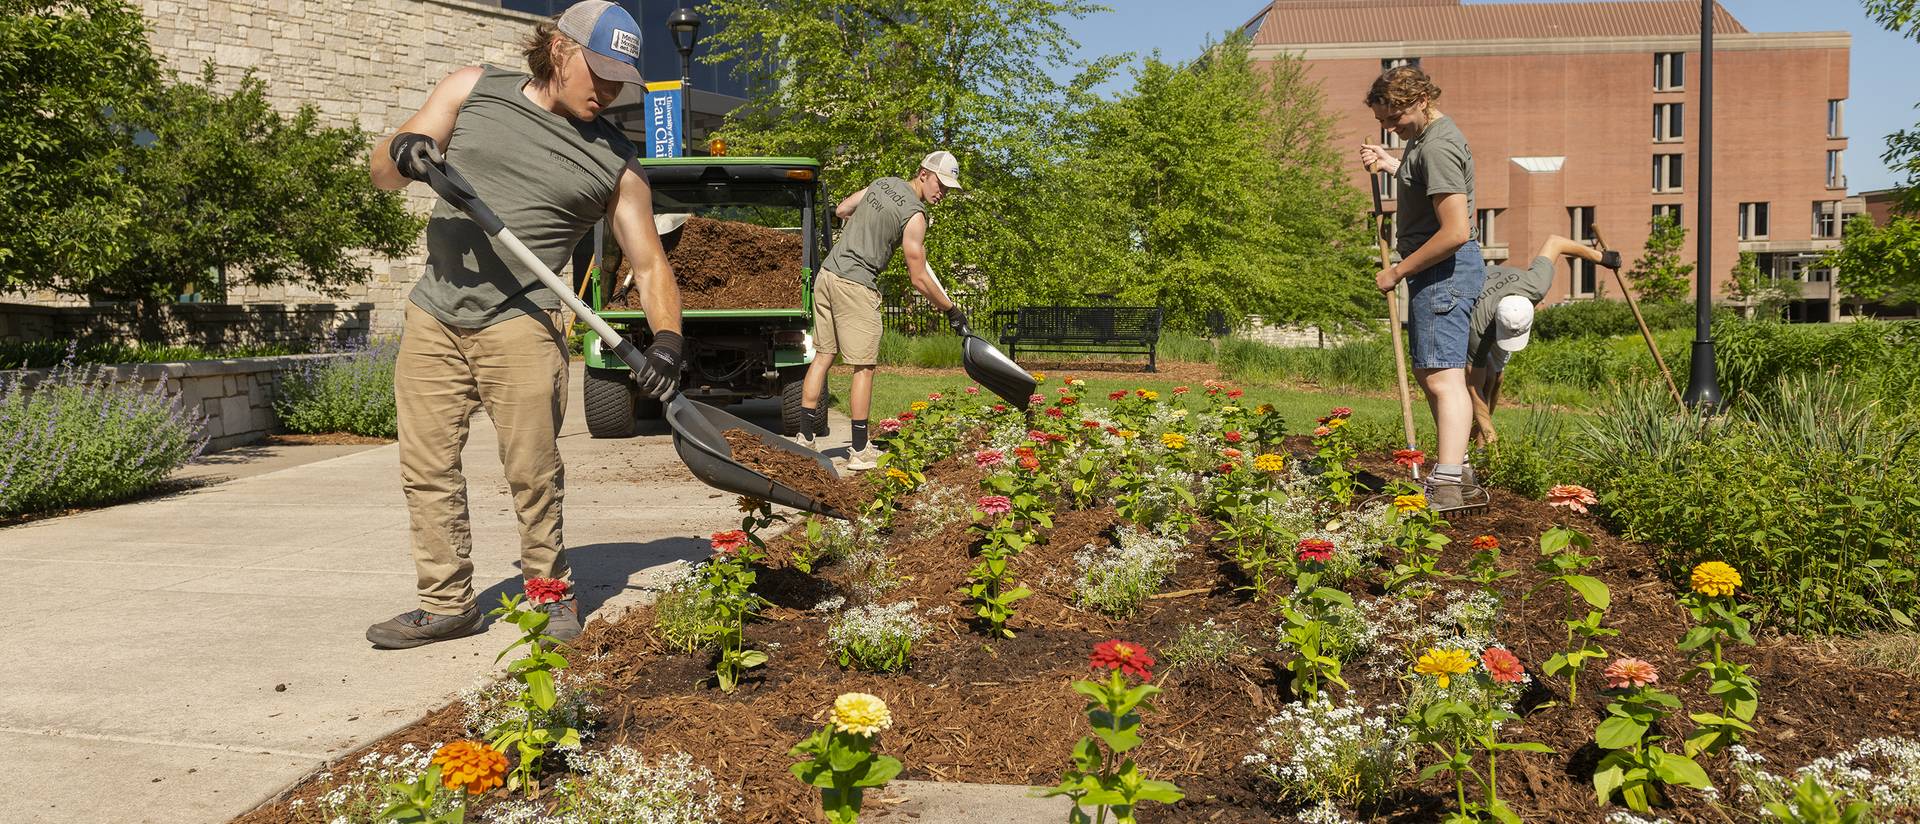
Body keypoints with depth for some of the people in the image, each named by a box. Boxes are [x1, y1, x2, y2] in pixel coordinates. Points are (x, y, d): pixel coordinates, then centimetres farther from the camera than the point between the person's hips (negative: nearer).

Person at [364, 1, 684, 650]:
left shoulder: (616, 164, 2)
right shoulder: (473, 90, 7)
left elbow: (649, 265, 1)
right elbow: (383, 173, 9)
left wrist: (666, 338, -17)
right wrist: (403, 154, -16)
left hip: (520, 323, -2)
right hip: (432, 314, 3)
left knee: (533, 471, -6)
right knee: (427, 466, 4)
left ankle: (552, 594, 12)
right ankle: (447, 603, 15)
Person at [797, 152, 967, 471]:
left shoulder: (883, 183, 12)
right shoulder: (914, 215, -11)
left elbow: (841, 210, 26)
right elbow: (919, 279, -10)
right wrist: (951, 310, 1)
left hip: (827, 274, 8)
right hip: (856, 284, -8)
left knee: (823, 355, 11)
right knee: (863, 367, -1)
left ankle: (805, 439, 13)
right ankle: (860, 452, 3)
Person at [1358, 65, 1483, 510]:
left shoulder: (1438, 147, -20)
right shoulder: (1422, 135, 14)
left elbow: (1456, 231, -26)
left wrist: (1398, 272, -18)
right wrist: (1390, 164, 18)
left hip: (1445, 270, -11)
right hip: (1435, 271, 11)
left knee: (1443, 376, -17)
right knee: (1428, 372, 17)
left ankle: (1446, 488, -21)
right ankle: (1455, 467, 27)